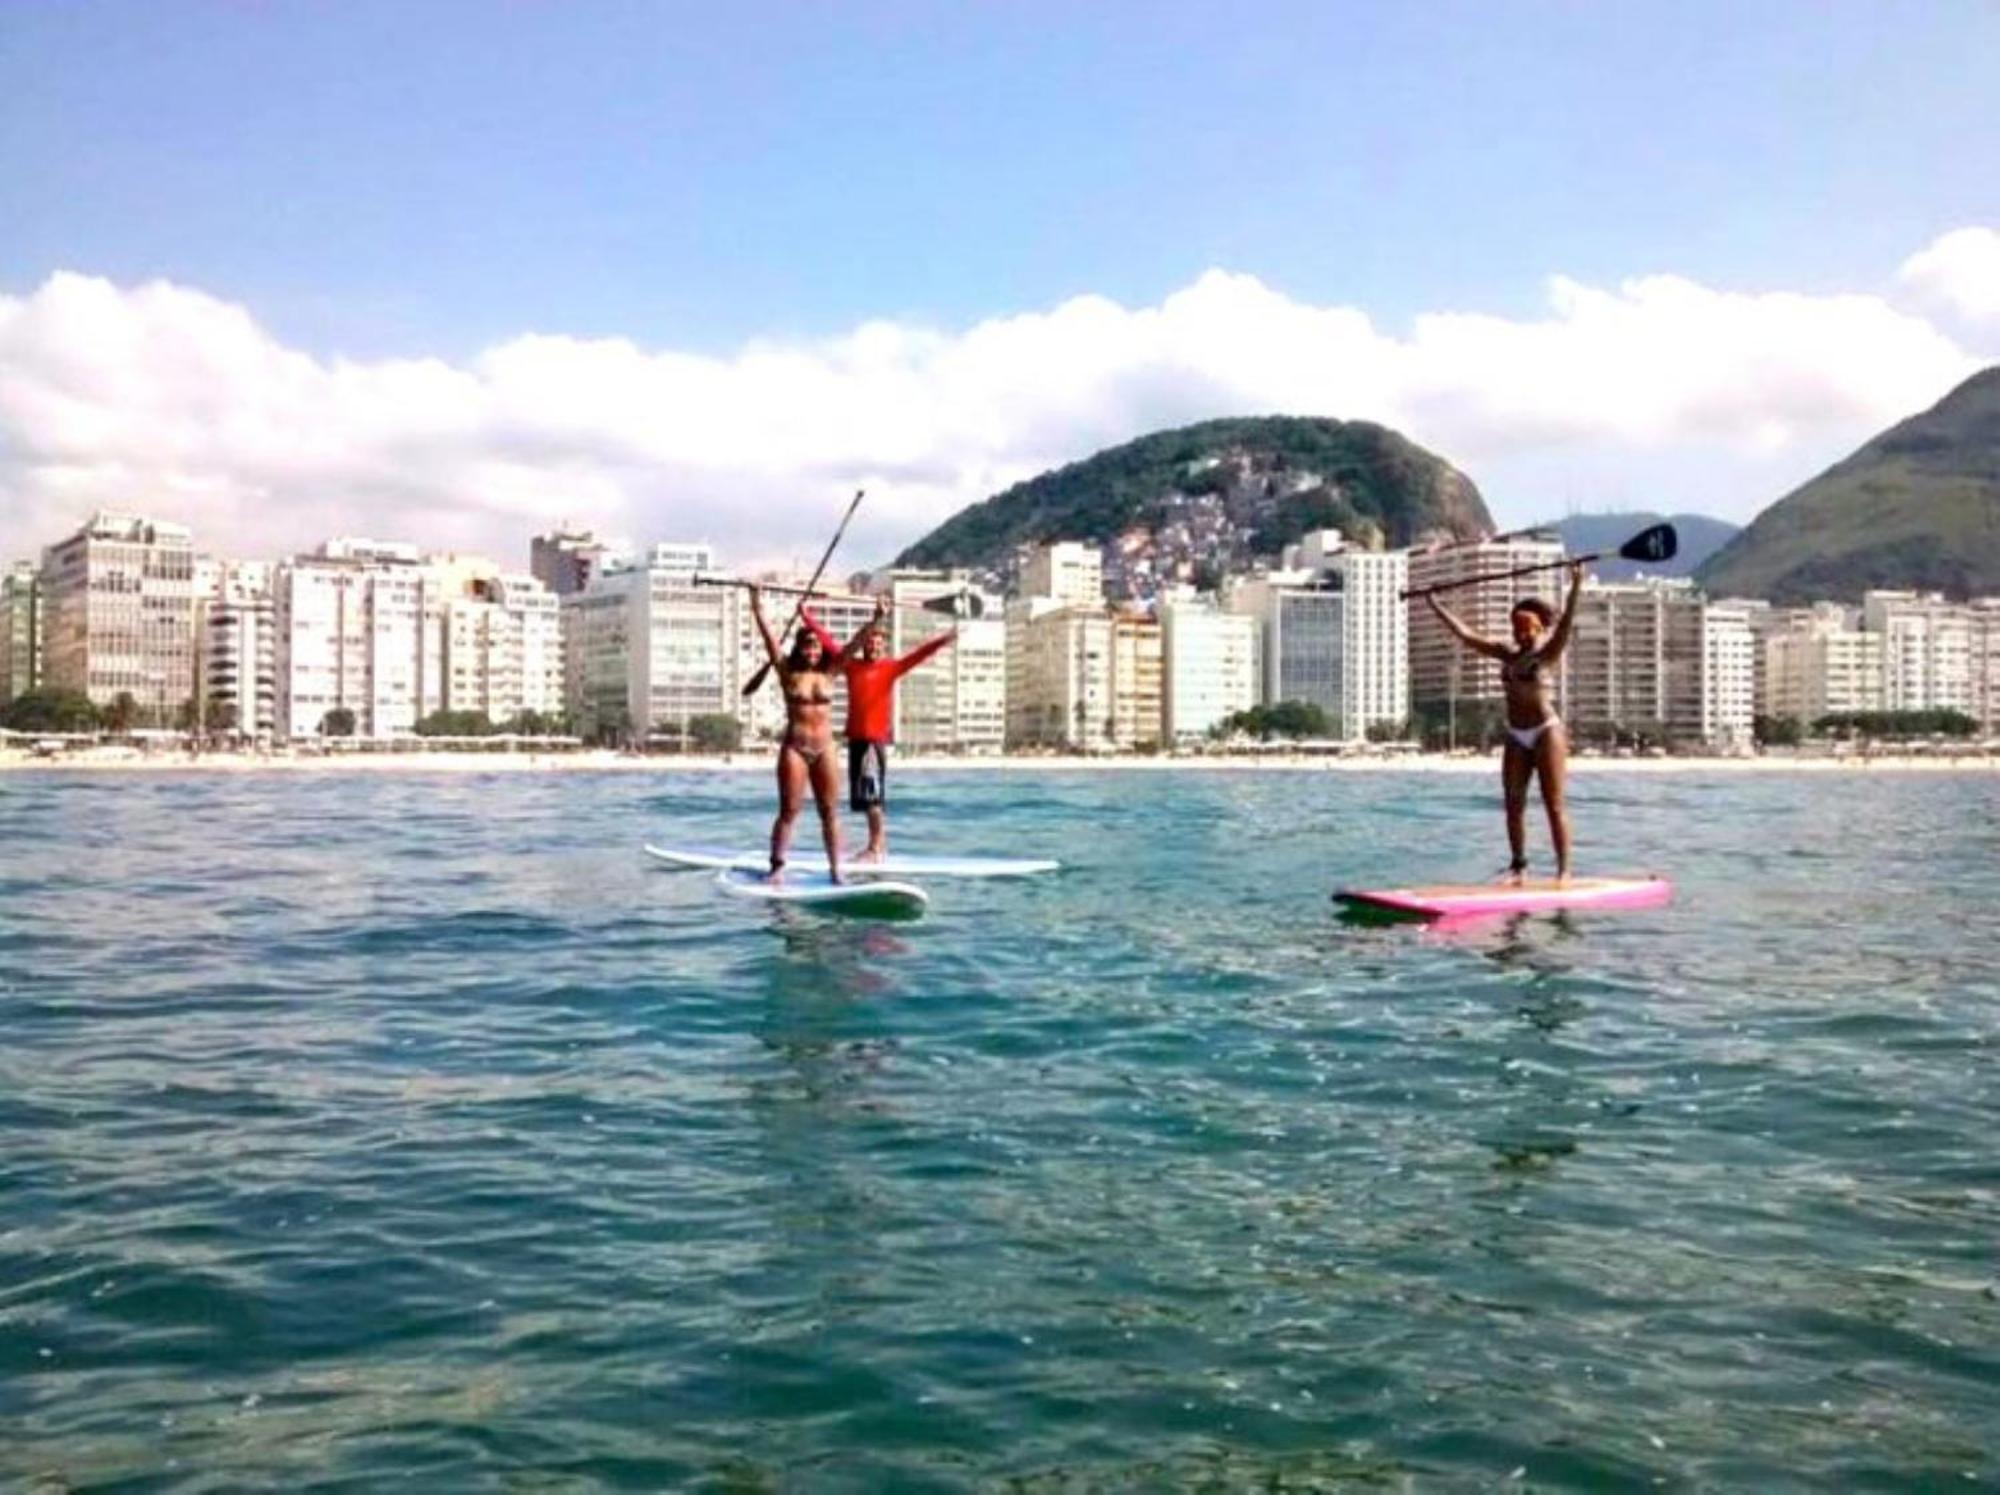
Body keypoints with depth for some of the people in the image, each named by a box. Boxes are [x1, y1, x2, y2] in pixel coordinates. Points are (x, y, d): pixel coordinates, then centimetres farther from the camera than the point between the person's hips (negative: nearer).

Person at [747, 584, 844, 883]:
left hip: (824, 749, 2)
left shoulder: (828, 673, 7)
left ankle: (835, 869, 9)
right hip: (795, 748, -2)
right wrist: (758, 609, -13)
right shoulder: (788, 672, 1)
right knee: (789, 811, -2)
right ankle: (777, 867, 0)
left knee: (829, 812, 5)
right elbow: (770, 639, -6)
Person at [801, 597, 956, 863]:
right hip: (855, 737, 5)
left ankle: (875, 848, -6)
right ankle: (880, 845, 19)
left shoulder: (890, 668, -2)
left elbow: (917, 655, -14)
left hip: (877, 737, -5)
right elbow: (827, 641, 13)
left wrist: (942, 640, -26)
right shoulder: (850, 664, 9)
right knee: (863, 795, 10)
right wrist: (807, 617, 14)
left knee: (872, 793, -10)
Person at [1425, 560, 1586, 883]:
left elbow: (1565, 624, -22)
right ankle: (1518, 865, 12)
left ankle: (1563, 869, -2)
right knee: (1514, 805, 5)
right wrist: (1433, 603, 12)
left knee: (1554, 805, -4)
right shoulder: (1506, 653, 10)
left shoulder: (1548, 653, -5)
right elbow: (1464, 633, 12)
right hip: (1516, 736, 6)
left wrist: (1576, 586, -35)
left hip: (1546, 732, -6)